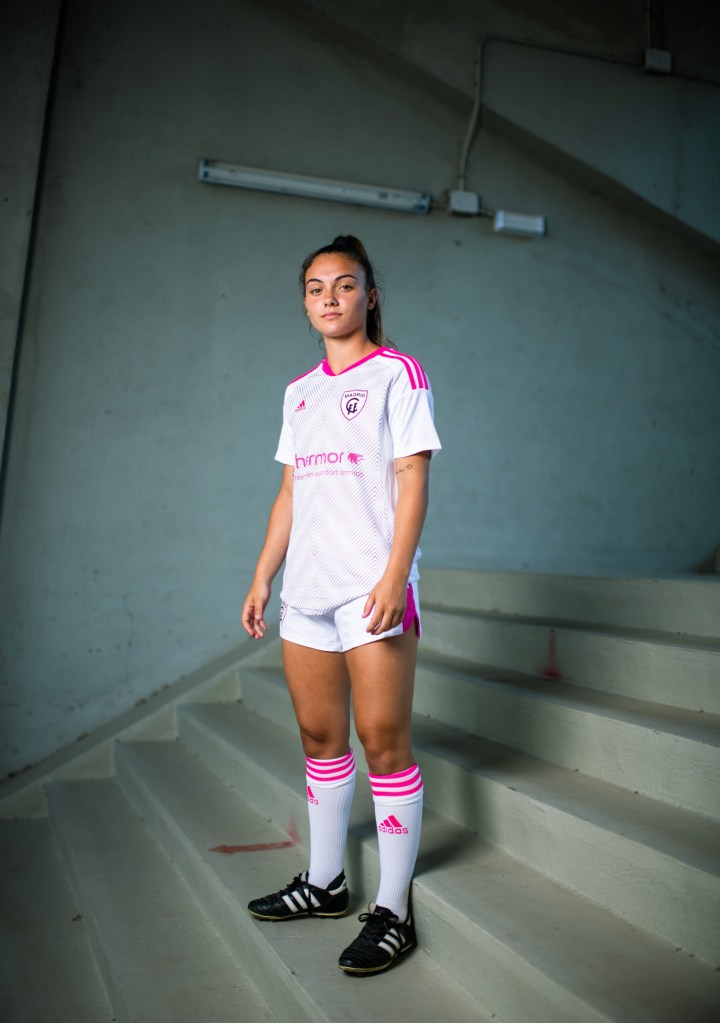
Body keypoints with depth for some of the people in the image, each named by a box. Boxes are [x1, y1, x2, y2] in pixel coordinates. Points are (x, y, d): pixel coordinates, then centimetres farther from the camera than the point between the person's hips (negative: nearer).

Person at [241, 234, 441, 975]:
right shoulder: (299, 392, 17)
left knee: (383, 741, -3)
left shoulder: (398, 374, 0)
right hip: (307, 587, 6)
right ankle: (324, 882, 27)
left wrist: (395, 574, -17)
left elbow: (412, 482, -8)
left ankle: (393, 909, 7)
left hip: (373, 587, -6)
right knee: (319, 737, 12)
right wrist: (263, 577, 14)